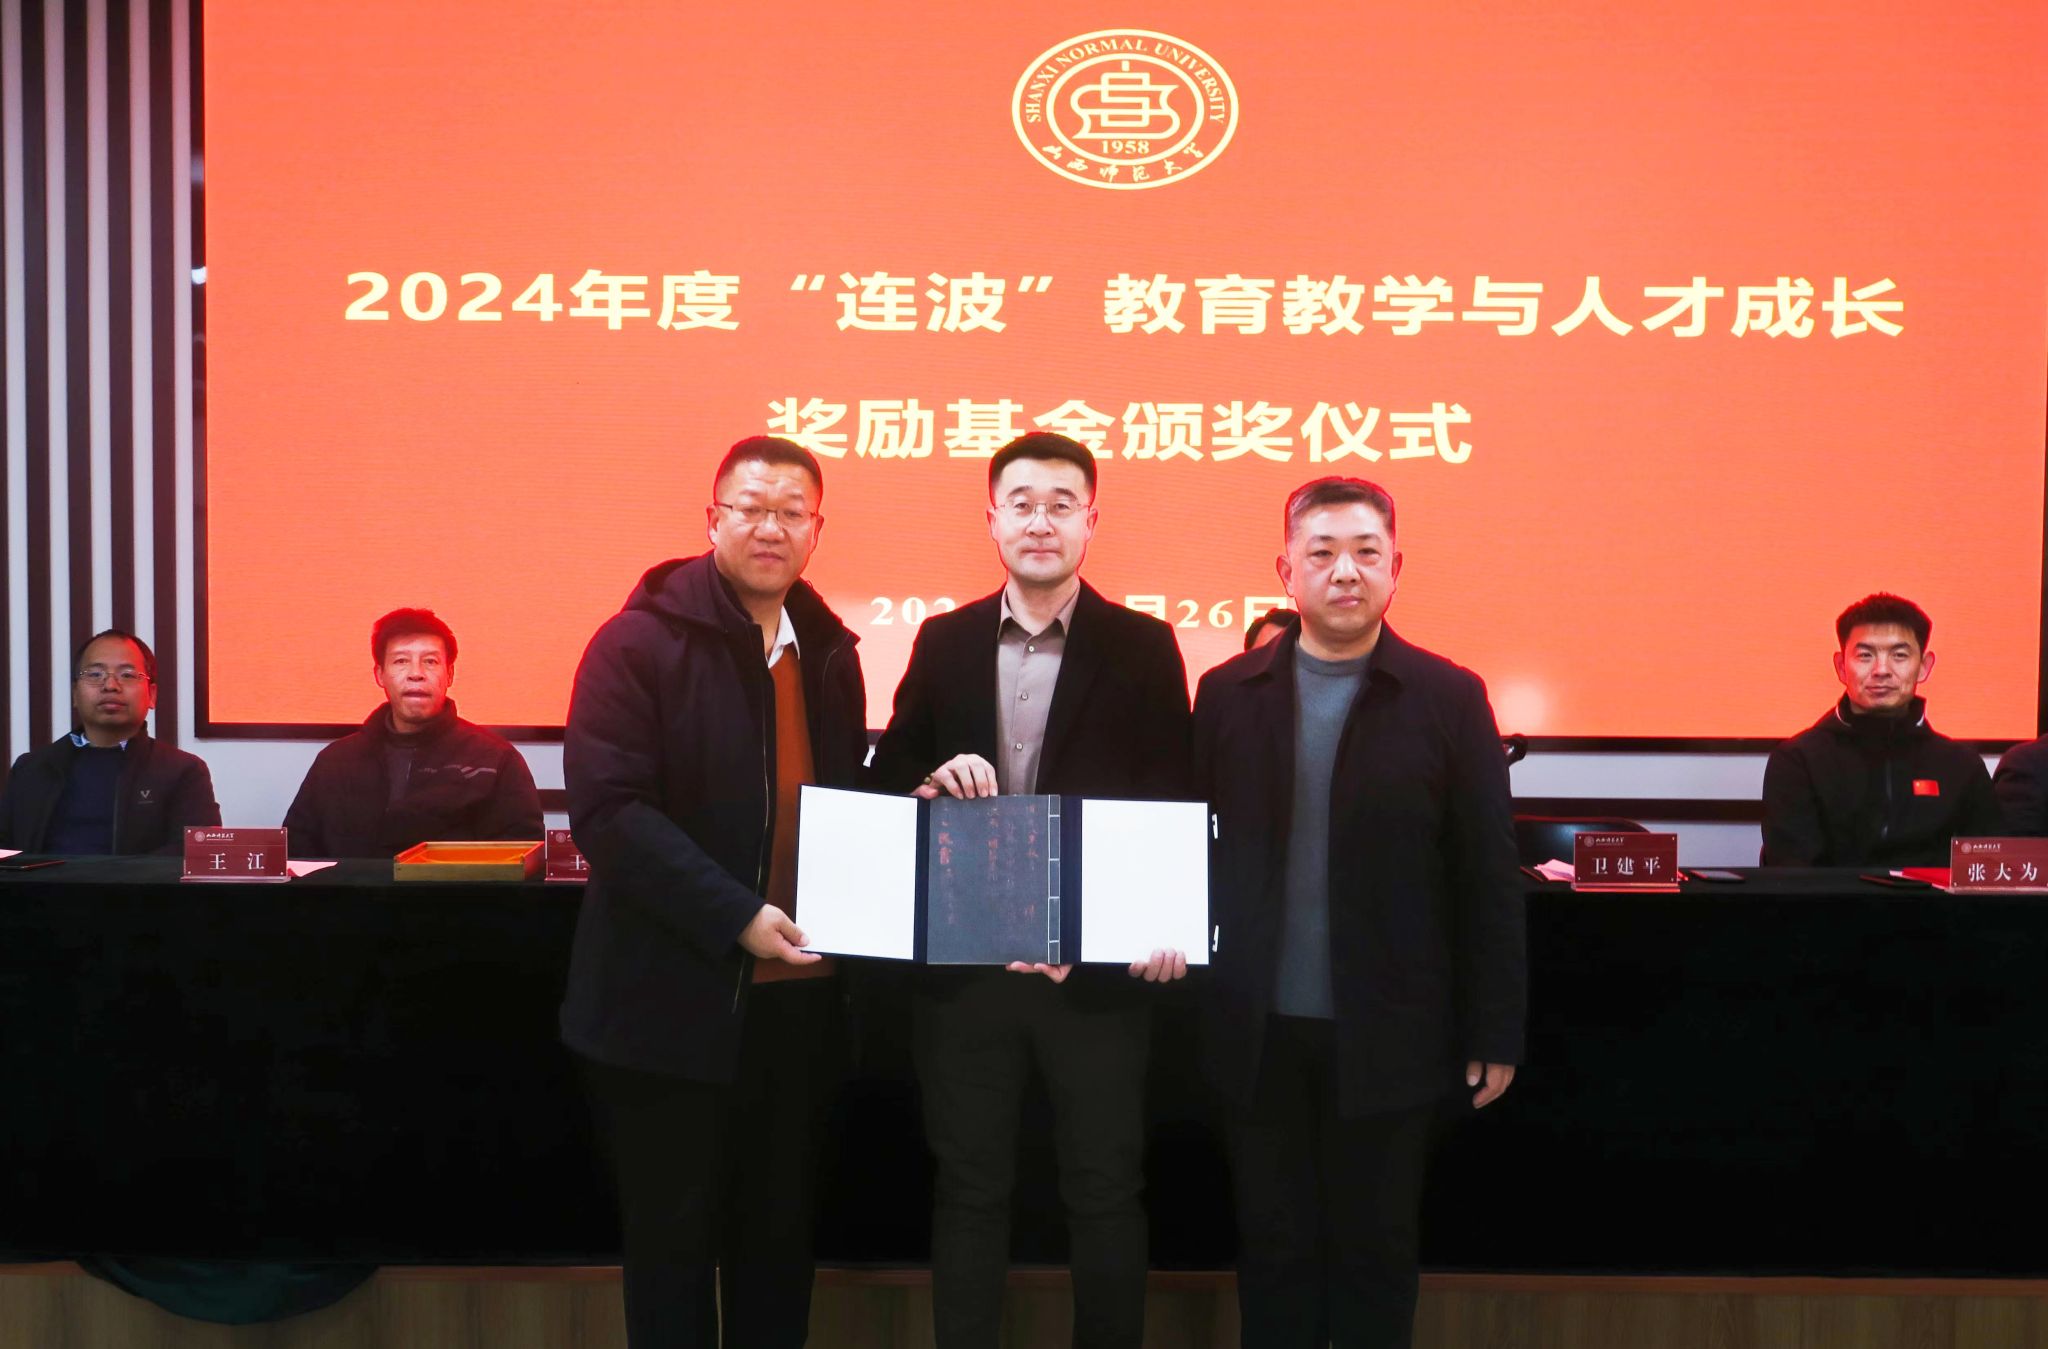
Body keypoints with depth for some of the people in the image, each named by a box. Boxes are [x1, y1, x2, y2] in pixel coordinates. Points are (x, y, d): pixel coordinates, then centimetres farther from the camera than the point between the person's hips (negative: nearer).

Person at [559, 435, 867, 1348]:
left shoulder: (828, 650, 9)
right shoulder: (640, 641, -10)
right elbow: (606, 811, -18)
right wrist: (737, 915, -23)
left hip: (797, 993, 5)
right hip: (675, 996, -5)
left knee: (780, 1229, 16)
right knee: (673, 1235, 8)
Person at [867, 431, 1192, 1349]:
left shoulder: (1143, 646, -1)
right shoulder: (943, 641, 6)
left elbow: (1174, 804, -3)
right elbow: (887, 780, 9)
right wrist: (932, 781, -14)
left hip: (1098, 965, -2)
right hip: (963, 962, 2)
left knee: (1106, 1191, 9)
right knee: (968, 1186, 13)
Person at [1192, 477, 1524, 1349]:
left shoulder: (1447, 699, -3)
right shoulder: (1228, 694, 3)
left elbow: (1488, 881, -3)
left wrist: (1495, 1034, -3)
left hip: (1388, 1037, -1)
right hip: (1257, 1034, 2)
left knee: (1376, 1253, 11)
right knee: (1273, 1249, 13)